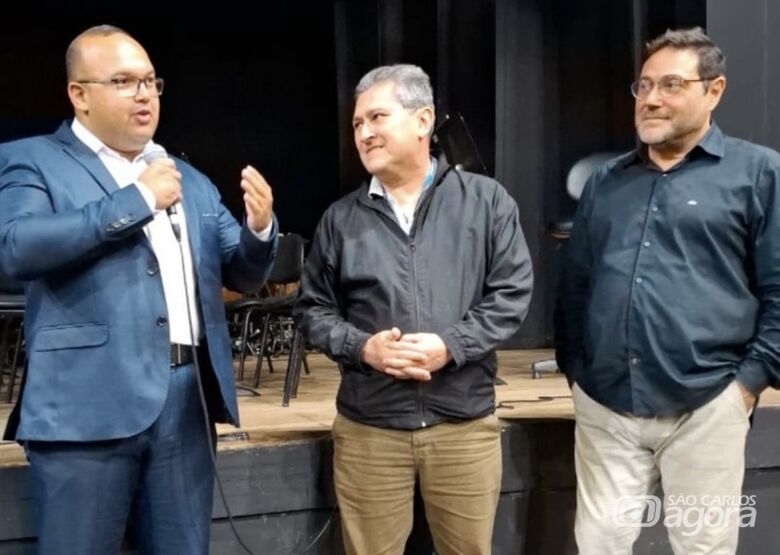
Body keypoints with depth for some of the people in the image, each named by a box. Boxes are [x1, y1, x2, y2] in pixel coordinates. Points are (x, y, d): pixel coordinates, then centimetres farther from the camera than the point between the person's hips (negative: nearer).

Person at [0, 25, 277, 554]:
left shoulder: (190, 179, 19)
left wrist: (260, 228, -6)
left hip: (187, 402, 5)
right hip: (89, 405, -5)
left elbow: (243, 273, 17)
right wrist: (136, 200, -14)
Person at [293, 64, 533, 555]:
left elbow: (512, 293, -3)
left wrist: (450, 345, -16)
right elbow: (312, 309, 8)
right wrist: (362, 348, -12)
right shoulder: (341, 218, 5)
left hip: (465, 425, -1)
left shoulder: (485, 200, 0)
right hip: (367, 429, 1)